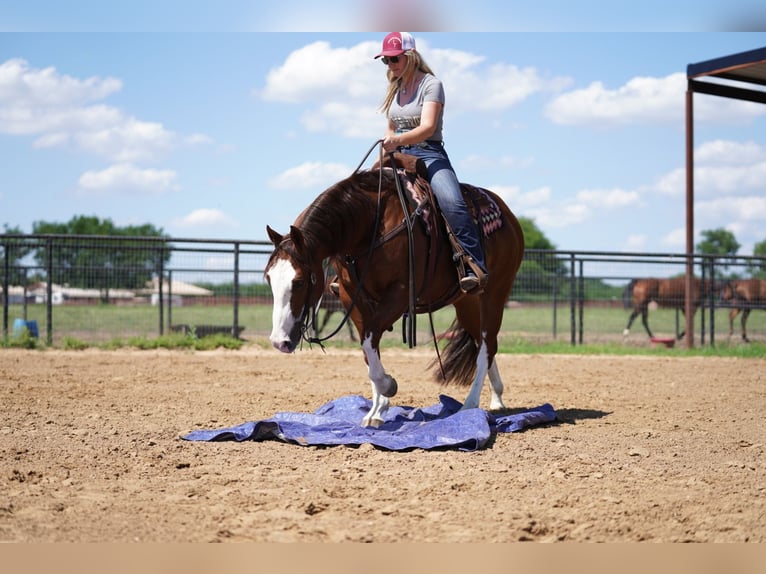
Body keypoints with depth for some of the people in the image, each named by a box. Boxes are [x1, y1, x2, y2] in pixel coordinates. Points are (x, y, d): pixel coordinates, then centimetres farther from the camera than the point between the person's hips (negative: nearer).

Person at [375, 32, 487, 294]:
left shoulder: (431, 84, -7)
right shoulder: (395, 88, 15)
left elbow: (428, 127, -21)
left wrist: (398, 140, -38)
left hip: (429, 154, -7)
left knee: (452, 203, -32)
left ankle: (475, 269, -34)